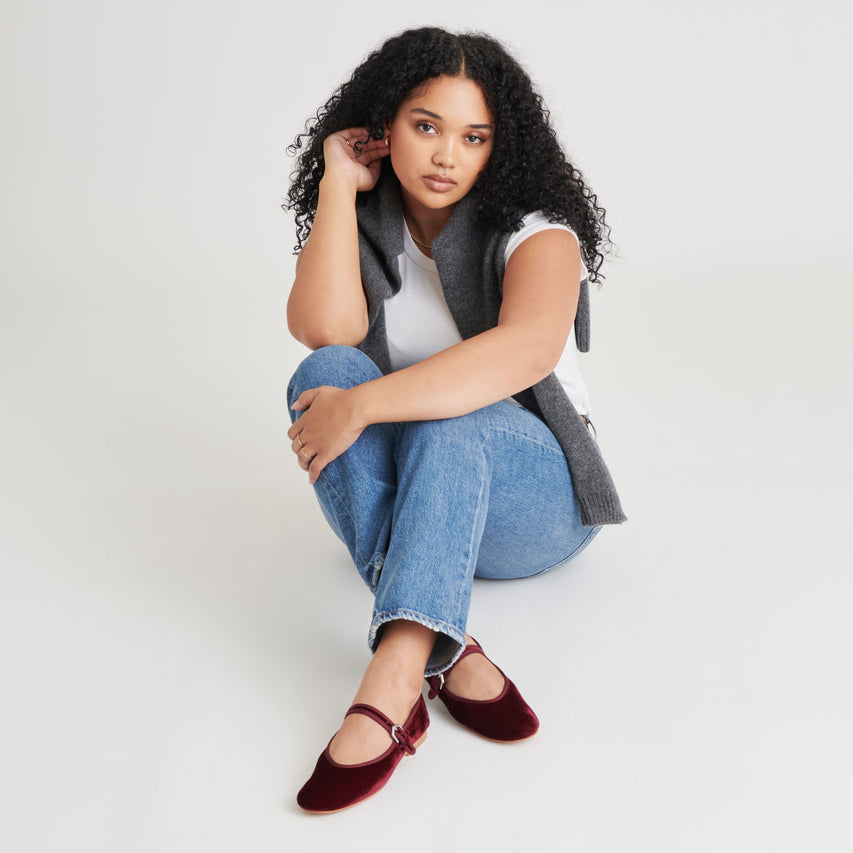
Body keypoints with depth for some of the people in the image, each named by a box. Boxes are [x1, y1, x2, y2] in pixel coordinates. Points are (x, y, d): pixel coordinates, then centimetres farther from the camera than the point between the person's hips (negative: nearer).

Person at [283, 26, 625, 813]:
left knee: (447, 414, -35)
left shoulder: (536, 233, -10)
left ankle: (390, 687, -49)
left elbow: (526, 351, -33)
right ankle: (446, 652, -39)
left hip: (535, 501, -3)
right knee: (326, 372, -26)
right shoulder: (367, 233, 3)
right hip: (405, 500, 3)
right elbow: (324, 328, -19)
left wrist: (362, 406, -38)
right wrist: (339, 185, -13)